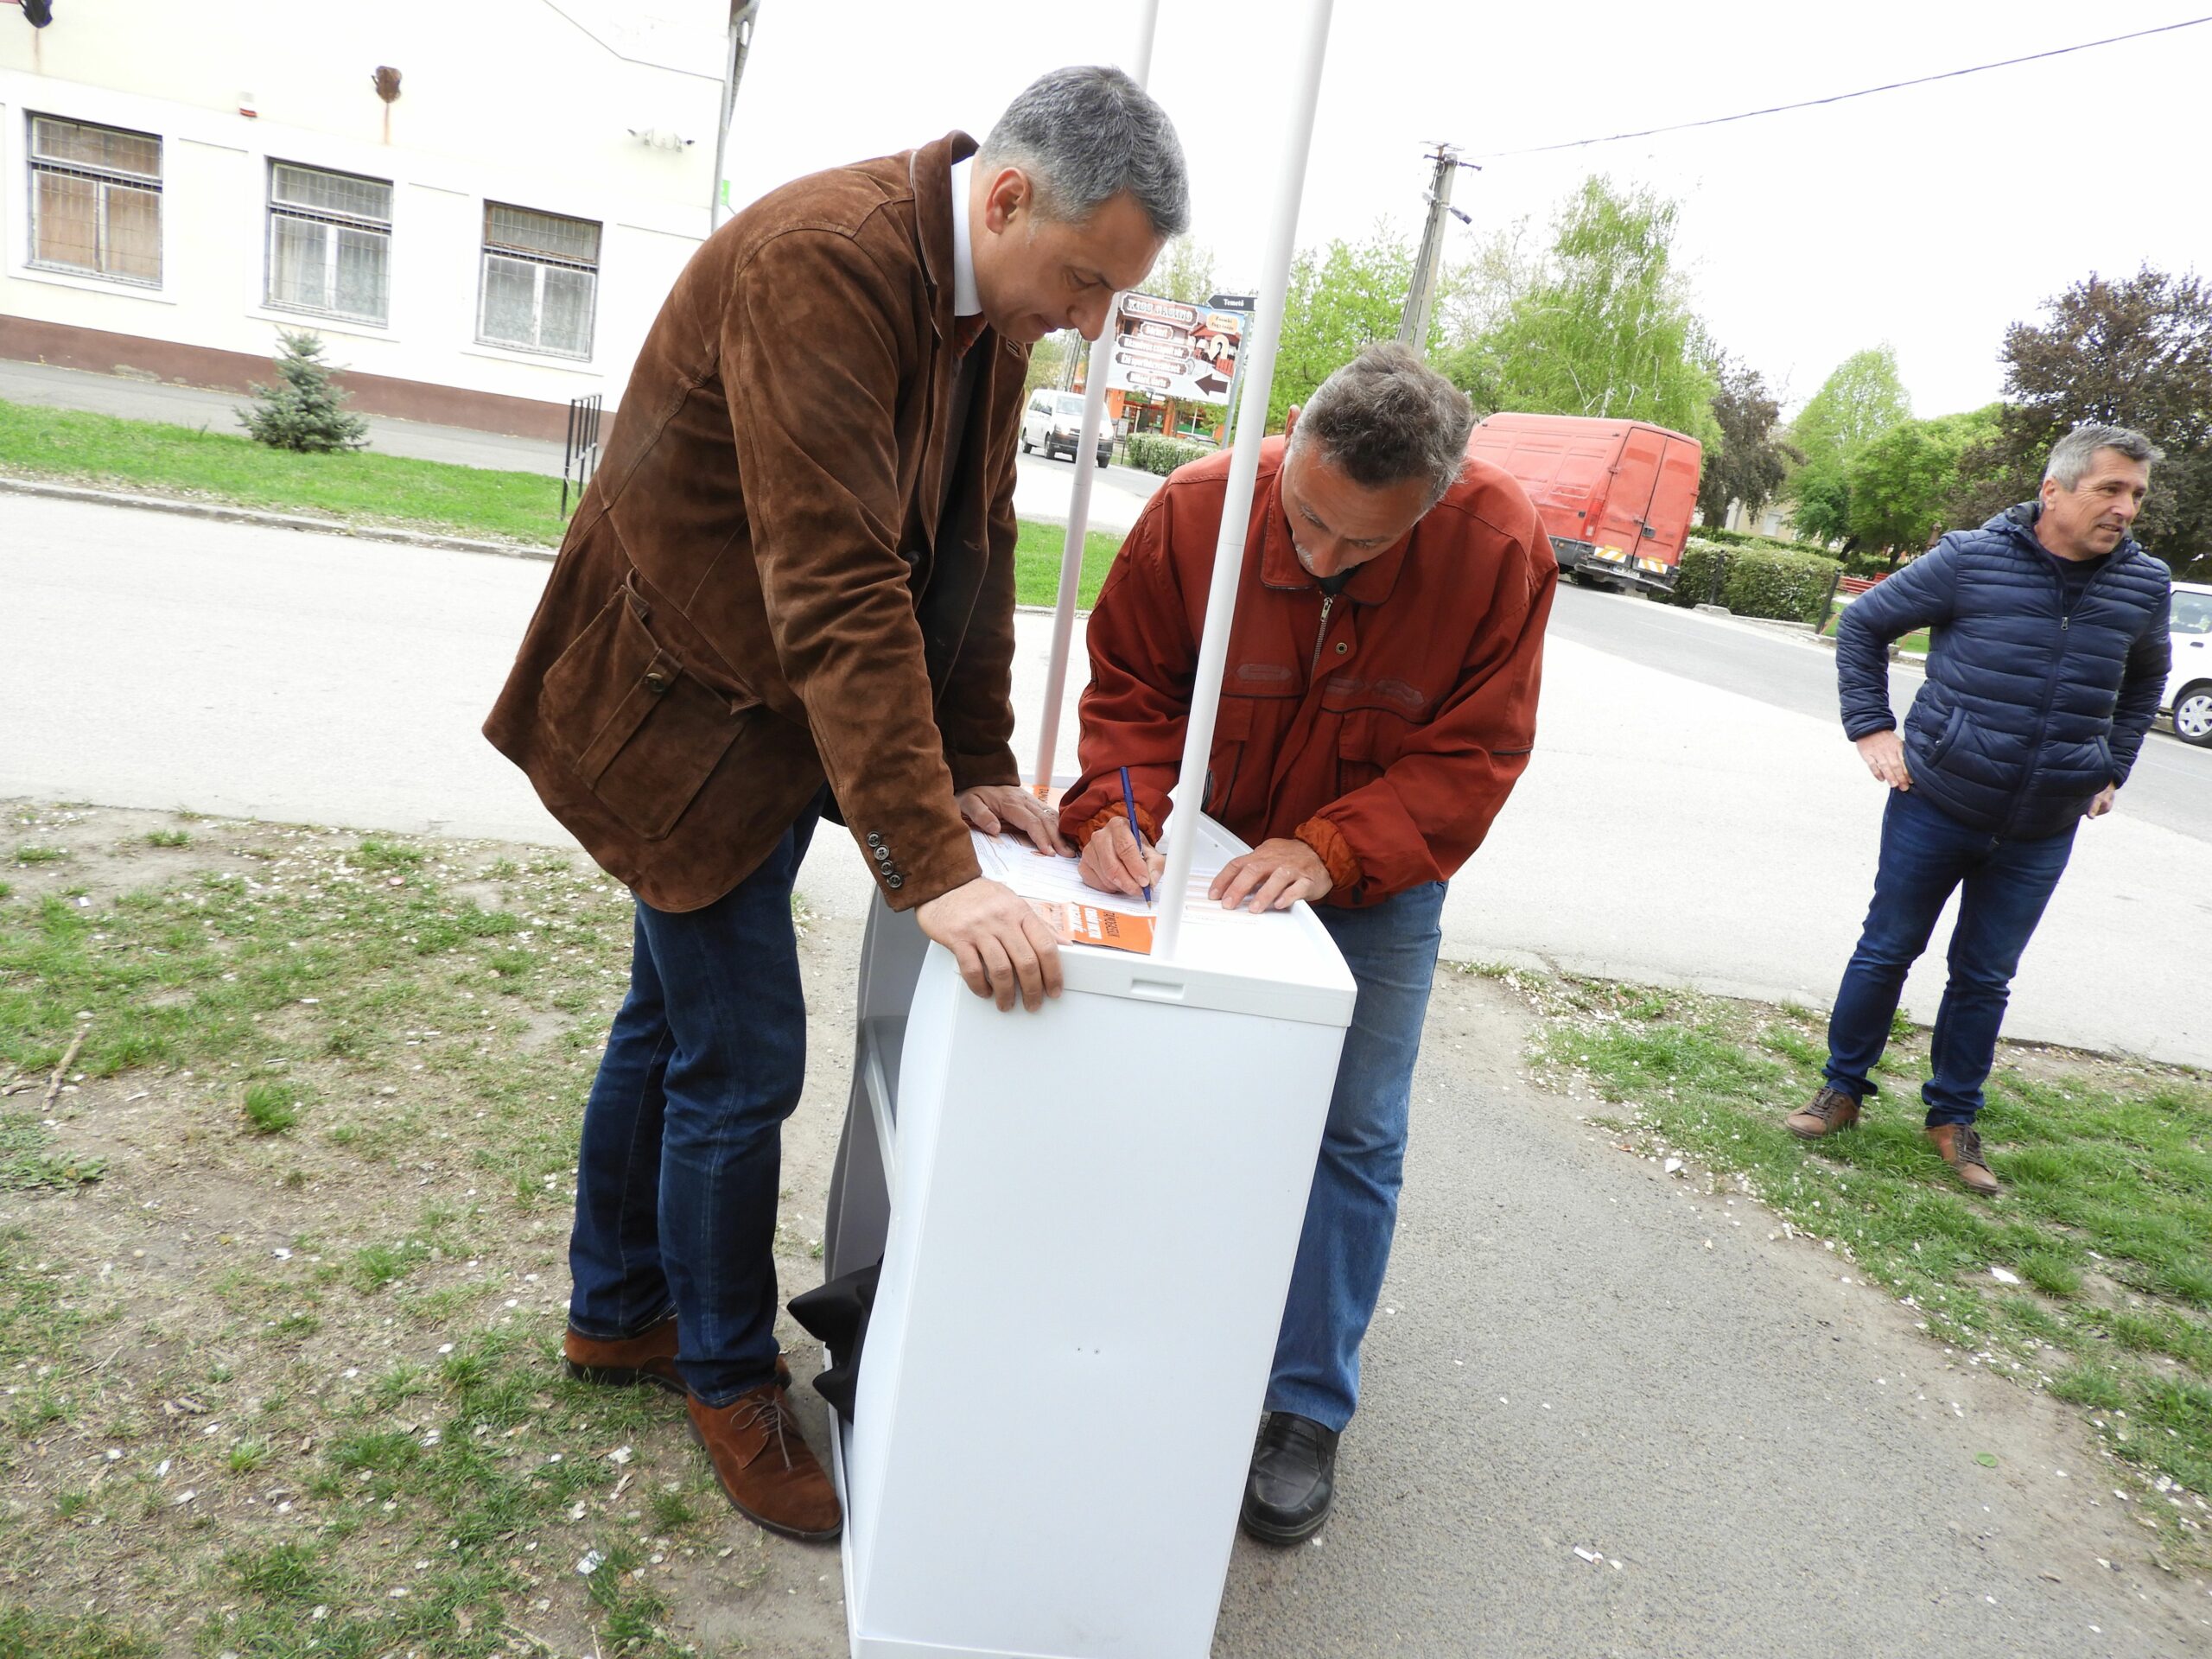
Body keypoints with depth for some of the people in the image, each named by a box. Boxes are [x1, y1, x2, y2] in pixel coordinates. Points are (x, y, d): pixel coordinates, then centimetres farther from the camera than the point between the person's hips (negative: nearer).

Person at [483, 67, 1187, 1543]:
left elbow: (977, 548, 6)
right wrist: (931, 869, -36)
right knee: (741, 1061, -2)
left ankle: (614, 1314, 38)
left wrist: (980, 766, -1)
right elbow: (838, 589, -34)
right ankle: (731, 1383, 22)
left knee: (673, 1021, 19)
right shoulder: (823, 261, -26)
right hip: (688, 711, -8)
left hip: (781, 719, 9)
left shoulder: (994, 308, 2)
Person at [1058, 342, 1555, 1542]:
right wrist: (1121, 808, -30)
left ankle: (1307, 1409, 17)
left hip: (1376, 884, -1)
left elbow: (1472, 757, -20)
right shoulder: (1198, 508, -21)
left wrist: (1328, 851, -33)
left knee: (1353, 1134, -1)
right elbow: (1129, 683, -11)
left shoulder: (1501, 550, -24)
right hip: (1211, 859, 1)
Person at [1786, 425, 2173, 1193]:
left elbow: (2144, 680, 21)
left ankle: (1954, 1116, 27)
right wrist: (1870, 727, -5)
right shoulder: (1970, 559, -11)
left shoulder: (2144, 584, 1)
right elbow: (1863, 624, 0)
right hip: (1937, 806, -3)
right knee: (1886, 952, 8)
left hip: (2040, 835, 3)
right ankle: (1842, 1090, 24)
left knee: (1985, 979, 12)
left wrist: (2112, 770, 14)